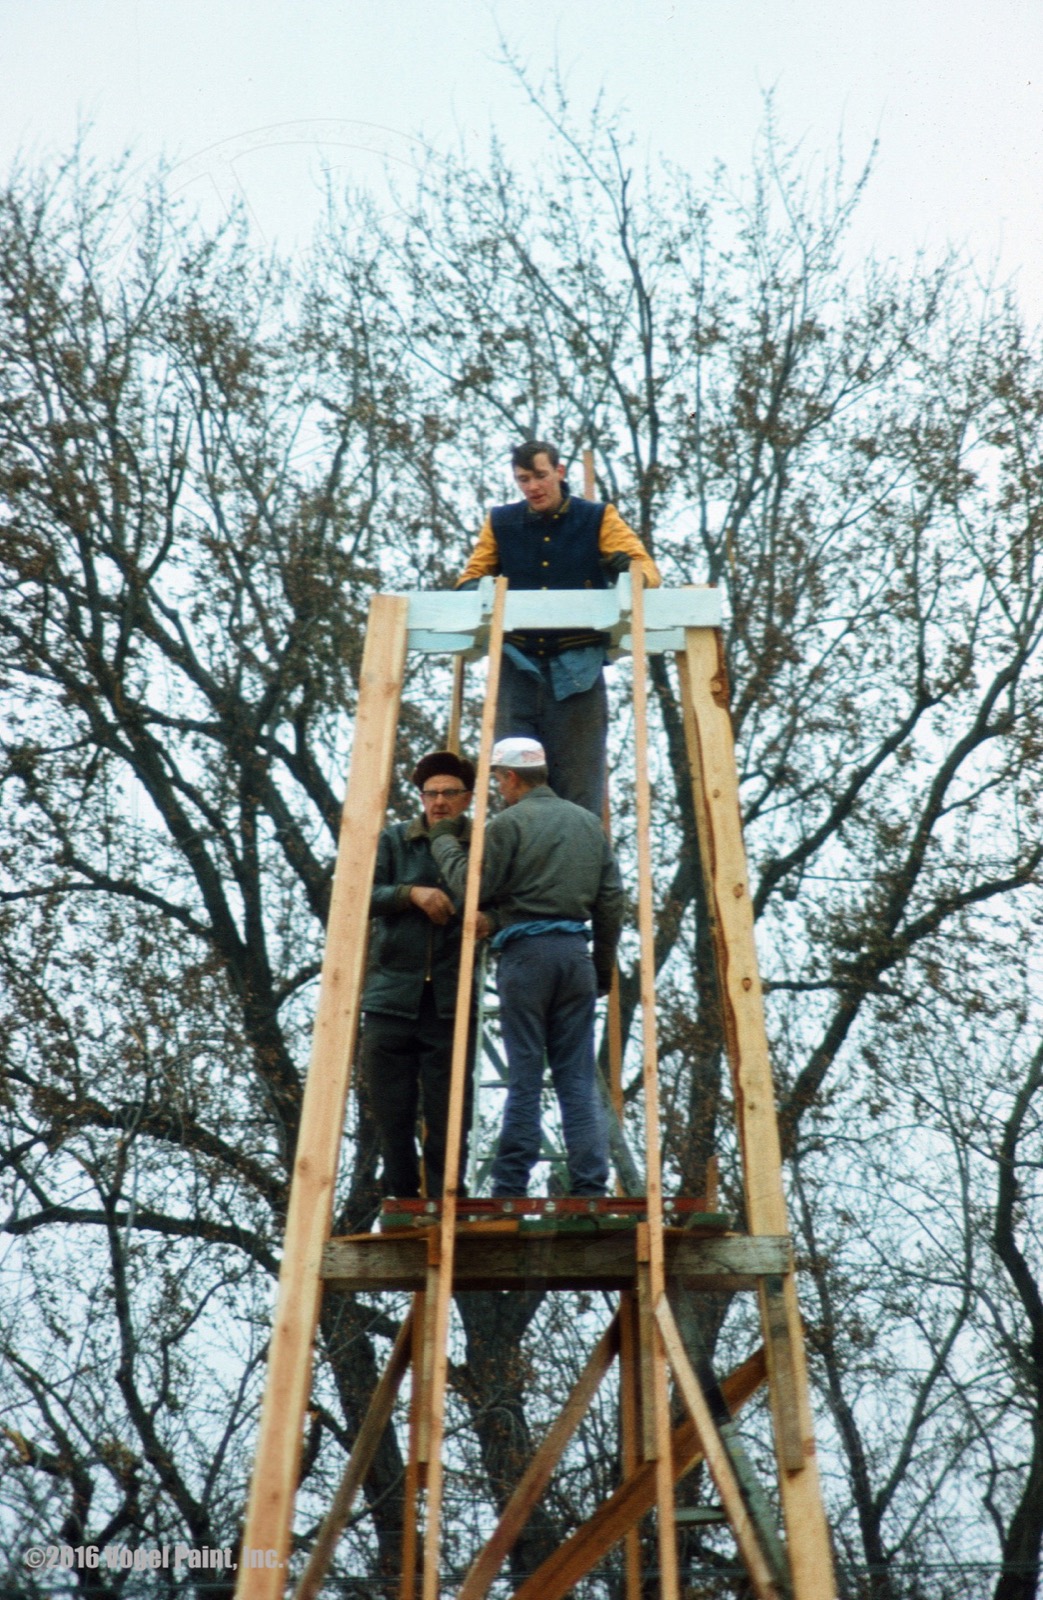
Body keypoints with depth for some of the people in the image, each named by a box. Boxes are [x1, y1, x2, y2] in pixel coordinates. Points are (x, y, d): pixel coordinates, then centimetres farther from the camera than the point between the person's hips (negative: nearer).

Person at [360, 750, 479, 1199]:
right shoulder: (393, 841, 8)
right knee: (391, 1112, 6)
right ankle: (401, 1203, 20)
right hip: (391, 997, 2)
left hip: (452, 1002, -1)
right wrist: (410, 893, -16)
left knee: (447, 1116, 1)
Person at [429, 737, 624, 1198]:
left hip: (526, 951, -5)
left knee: (524, 1074, -1)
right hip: (575, 951, 5)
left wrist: (445, 842, 8)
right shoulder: (589, 822, 14)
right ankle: (590, 1185, 4)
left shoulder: (509, 822, -4)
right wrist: (604, 964, 18)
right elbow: (611, 899, 12)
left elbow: (476, 889, -6)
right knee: (578, 1075, 6)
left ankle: (511, 1185, 2)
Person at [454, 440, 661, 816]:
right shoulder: (500, 523, 13)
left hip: (577, 665, -1)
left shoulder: (598, 518, 8)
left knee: (579, 781, -1)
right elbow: (473, 574, 15)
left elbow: (648, 568, 1)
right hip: (518, 663, 2)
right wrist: (470, 589, -11)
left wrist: (629, 569, -24)